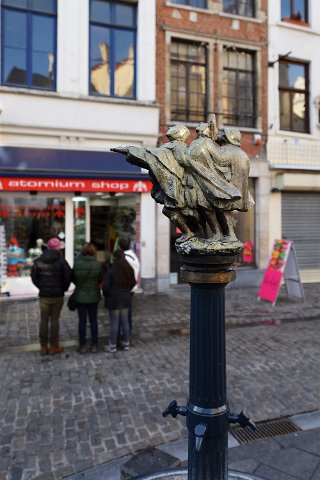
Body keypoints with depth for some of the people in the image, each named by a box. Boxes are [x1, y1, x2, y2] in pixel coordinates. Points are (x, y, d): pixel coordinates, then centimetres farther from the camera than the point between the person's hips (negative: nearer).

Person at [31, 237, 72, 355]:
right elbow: (68, 277, -11)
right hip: (57, 295, -2)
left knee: (44, 320, 10)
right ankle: (54, 347, 11)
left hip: (43, 295, 3)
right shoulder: (61, 261, -10)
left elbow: (34, 277, 2)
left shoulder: (38, 261, 1)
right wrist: (63, 288, 6)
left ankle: (43, 347, 16)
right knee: (54, 320, 5)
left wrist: (41, 287, 12)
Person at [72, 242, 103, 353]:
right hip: (94, 296, 1)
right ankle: (94, 345, 17)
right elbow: (100, 280, -1)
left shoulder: (77, 263, -14)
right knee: (93, 320, 11)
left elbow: (73, 278, -2)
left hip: (80, 296, 0)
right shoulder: (97, 265, -13)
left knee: (82, 321, 9)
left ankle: (82, 345, 16)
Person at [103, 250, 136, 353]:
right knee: (125, 321, 13)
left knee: (114, 323, 3)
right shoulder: (129, 269, 0)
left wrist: (106, 295, 2)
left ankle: (112, 345, 12)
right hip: (126, 299, 5)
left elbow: (105, 286, -16)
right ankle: (126, 343, 23)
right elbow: (133, 283, 11)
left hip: (113, 299, -5)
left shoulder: (110, 270, -17)